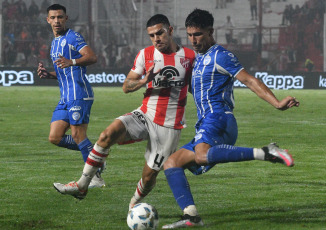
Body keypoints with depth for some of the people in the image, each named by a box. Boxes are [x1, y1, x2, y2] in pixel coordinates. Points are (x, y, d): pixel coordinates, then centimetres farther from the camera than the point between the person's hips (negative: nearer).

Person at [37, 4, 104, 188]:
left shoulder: (73, 38, -6)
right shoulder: (55, 43, 22)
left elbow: (92, 57, -20)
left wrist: (71, 62, -36)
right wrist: (49, 75, 11)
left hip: (79, 94, -9)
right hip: (66, 97, 9)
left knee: (78, 136, -12)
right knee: (55, 137, 3)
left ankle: (96, 178, -6)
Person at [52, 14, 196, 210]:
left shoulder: (189, 56, -1)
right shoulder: (146, 54, 4)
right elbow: (126, 86, 3)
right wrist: (144, 81, -16)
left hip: (170, 126, -2)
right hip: (145, 115, 2)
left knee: (150, 174, -2)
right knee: (107, 135, -25)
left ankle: (134, 205, 31)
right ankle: (81, 187, -20)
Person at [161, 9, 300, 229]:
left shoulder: (220, 56, -1)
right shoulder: (198, 59, 26)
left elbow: (250, 80, -10)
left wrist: (277, 103, -21)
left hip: (218, 119, -9)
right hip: (205, 126, 9)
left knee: (202, 155, -38)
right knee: (171, 164, 7)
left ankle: (266, 153, -41)